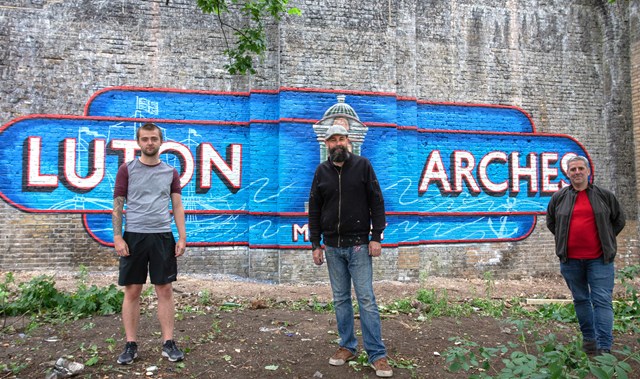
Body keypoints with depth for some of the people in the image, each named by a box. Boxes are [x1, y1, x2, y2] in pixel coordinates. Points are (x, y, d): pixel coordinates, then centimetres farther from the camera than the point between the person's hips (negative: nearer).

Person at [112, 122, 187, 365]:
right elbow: (118, 205, 1)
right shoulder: (127, 169, 4)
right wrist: (117, 237, -8)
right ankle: (131, 345, 16)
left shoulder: (170, 172, 8)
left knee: (165, 291, 4)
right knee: (132, 292, 5)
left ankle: (168, 344, 12)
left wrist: (182, 238, 0)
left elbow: (177, 207, 7)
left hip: (162, 237, 1)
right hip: (134, 236, -1)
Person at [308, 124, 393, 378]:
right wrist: (315, 245, 5)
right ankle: (347, 347, 24)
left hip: (358, 245, -3)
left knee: (366, 299, -2)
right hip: (332, 247, 3)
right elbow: (314, 209, 8)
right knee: (340, 299, 11)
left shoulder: (362, 165, -1)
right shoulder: (322, 171, 6)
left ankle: (377, 355, 7)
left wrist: (376, 237, -8)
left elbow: (376, 202, -2)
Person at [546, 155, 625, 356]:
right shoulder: (559, 197, 5)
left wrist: (606, 239, 9)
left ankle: (604, 348, -3)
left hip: (599, 258, -1)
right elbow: (551, 222, 18)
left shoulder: (604, 195, 4)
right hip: (570, 259, 2)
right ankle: (588, 338, 26)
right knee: (580, 300, 12)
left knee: (602, 301, -5)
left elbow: (619, 220, 15)